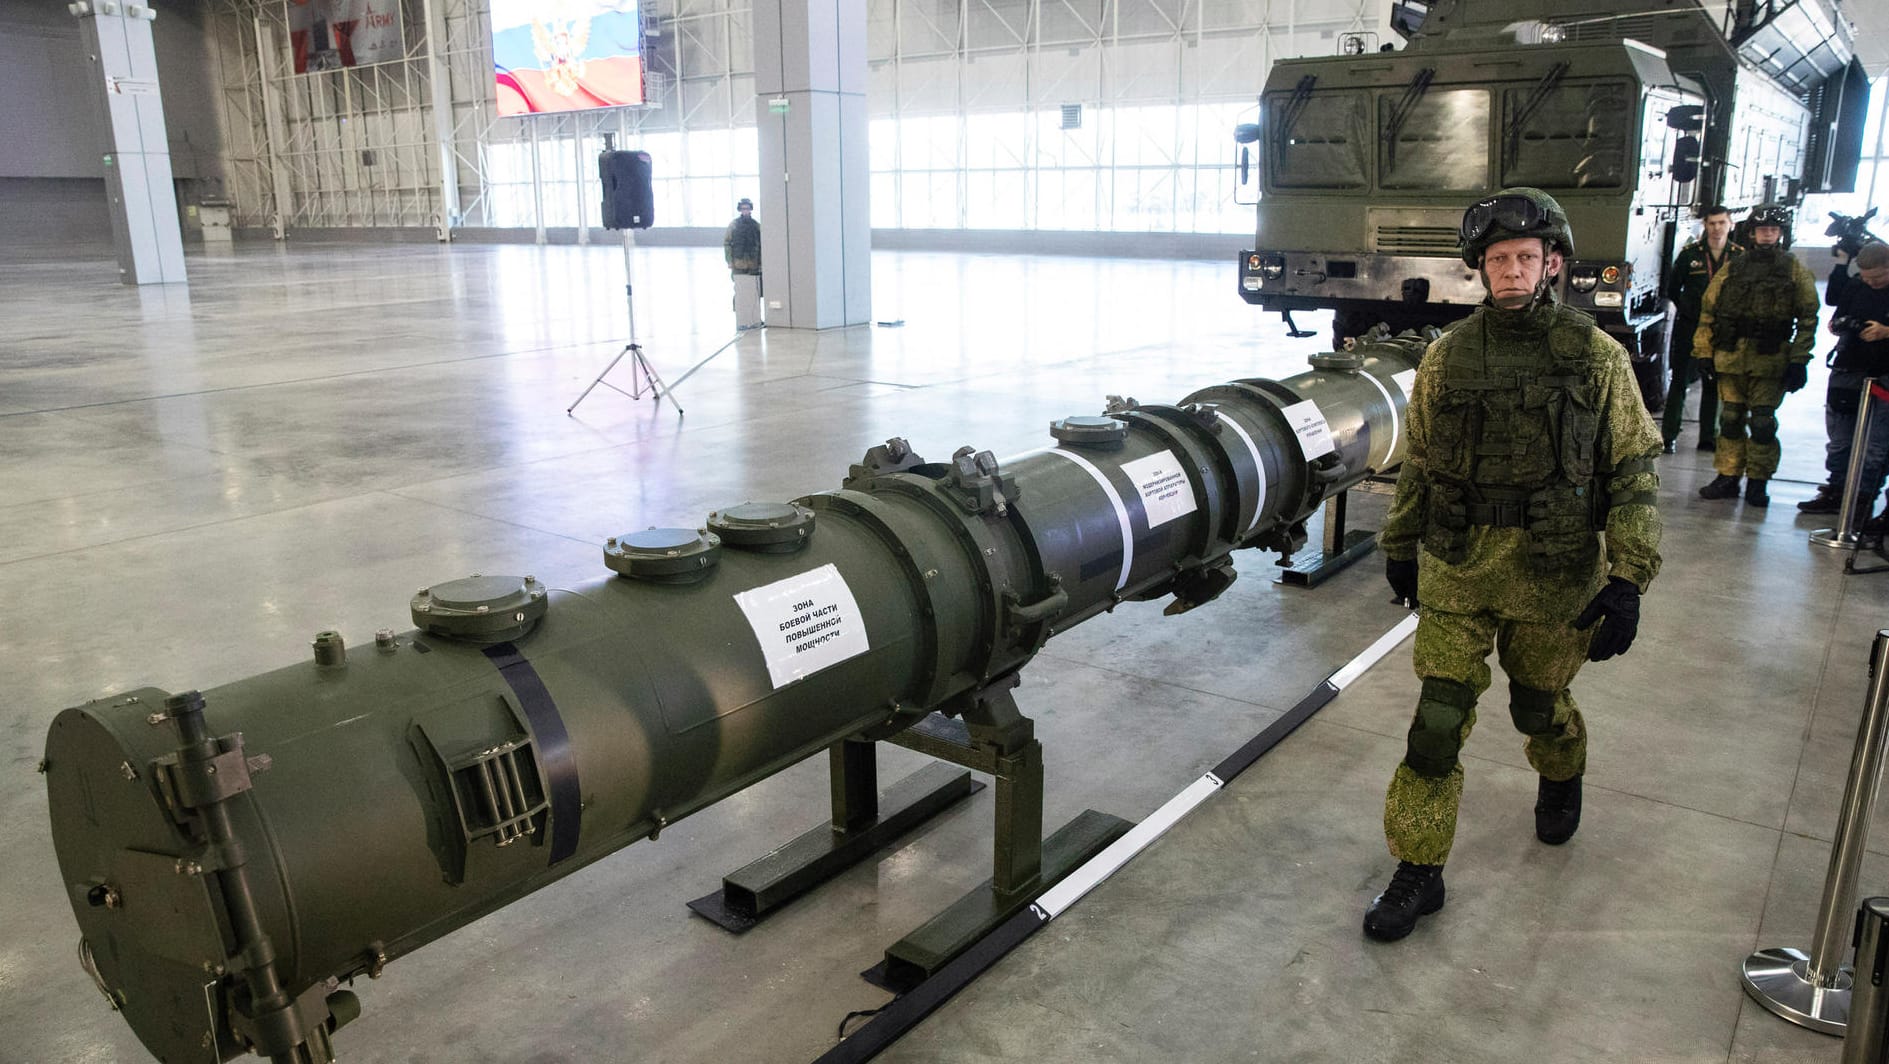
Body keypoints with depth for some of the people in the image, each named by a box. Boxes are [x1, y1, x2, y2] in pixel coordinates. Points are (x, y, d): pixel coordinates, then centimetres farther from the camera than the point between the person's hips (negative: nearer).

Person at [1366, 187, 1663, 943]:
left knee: (1538, 705, 19)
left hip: (1554, 576, -1)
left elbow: (1632, 474, -5)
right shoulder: (1447, 357, -1)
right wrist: (1400, 548, 15)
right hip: (1456, 570, 1)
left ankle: (1561, 780, 54)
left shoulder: (1598, 359, -5)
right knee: (1439, 720, -1)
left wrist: (1627, 580, -11)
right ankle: (1418, 872, 12)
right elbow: (1417, 463, 9)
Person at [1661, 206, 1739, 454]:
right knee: (1680, 382, 1)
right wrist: (1689, 310, 7)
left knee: (1713, 384, 9)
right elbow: (1672, 289, 7)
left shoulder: (1740, 256, 0)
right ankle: (1669, 436, 4)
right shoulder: (1690, 253, -3)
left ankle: (1708, 437, 17)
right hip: (1688, 328, -2)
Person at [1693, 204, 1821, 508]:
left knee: (1762, 423, 0)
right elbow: (1709, 310, 10)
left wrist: (1798, 361, -6)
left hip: (1770, 361, -2)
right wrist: (1704, 351, 4)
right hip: (1730, 356, 2)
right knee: (1730, 420, 7)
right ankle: (1727, 477, 16)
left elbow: (1807, 319, 1)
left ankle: (1758, 482, 10)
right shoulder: (1732, 267, 9)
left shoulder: (1796, 271, 4)